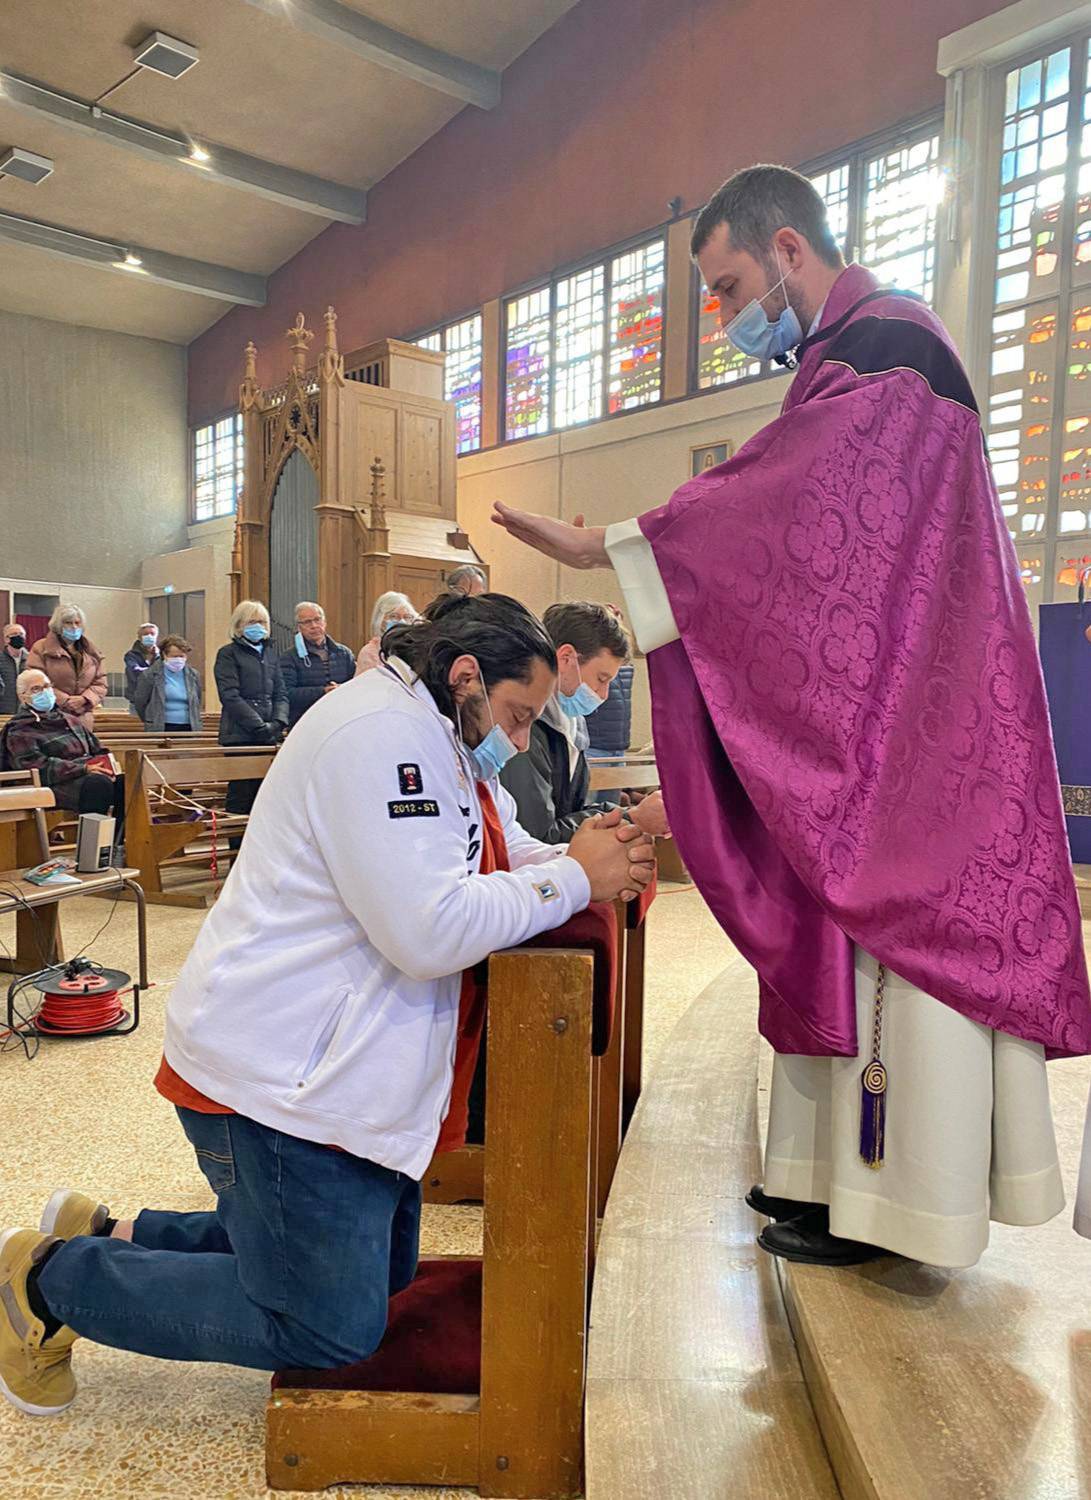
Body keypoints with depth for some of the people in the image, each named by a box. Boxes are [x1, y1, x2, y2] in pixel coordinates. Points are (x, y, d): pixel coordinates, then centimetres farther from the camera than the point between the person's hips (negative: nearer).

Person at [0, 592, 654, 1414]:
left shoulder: (445, 745, 13)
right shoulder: (382, 730, -22)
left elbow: (508, 859, 13)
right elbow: (432, 931, -29)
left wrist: (590, 858, -7)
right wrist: (574, 877, -20)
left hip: (334, 1070, 11)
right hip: (278, 1080, -11)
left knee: (381, 1278, 21)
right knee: (331, 1328, -1)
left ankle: (114, 1235, 29)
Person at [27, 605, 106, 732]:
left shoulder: (92, 652, 16)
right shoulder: (41, 649, 2)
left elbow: (100, 683, 12)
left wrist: (84, 698, -8)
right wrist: (64, 700, -14)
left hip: (83, 717, 4)